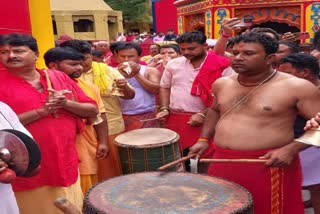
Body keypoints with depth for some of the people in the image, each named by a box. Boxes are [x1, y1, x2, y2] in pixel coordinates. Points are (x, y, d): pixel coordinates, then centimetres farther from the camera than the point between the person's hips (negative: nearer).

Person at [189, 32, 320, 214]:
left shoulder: (297, 87, -12)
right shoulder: (222, 84, 6)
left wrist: (290, 149, -20)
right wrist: (204, 139, 14)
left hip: (269, 166, -5)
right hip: (223, 163, 6)